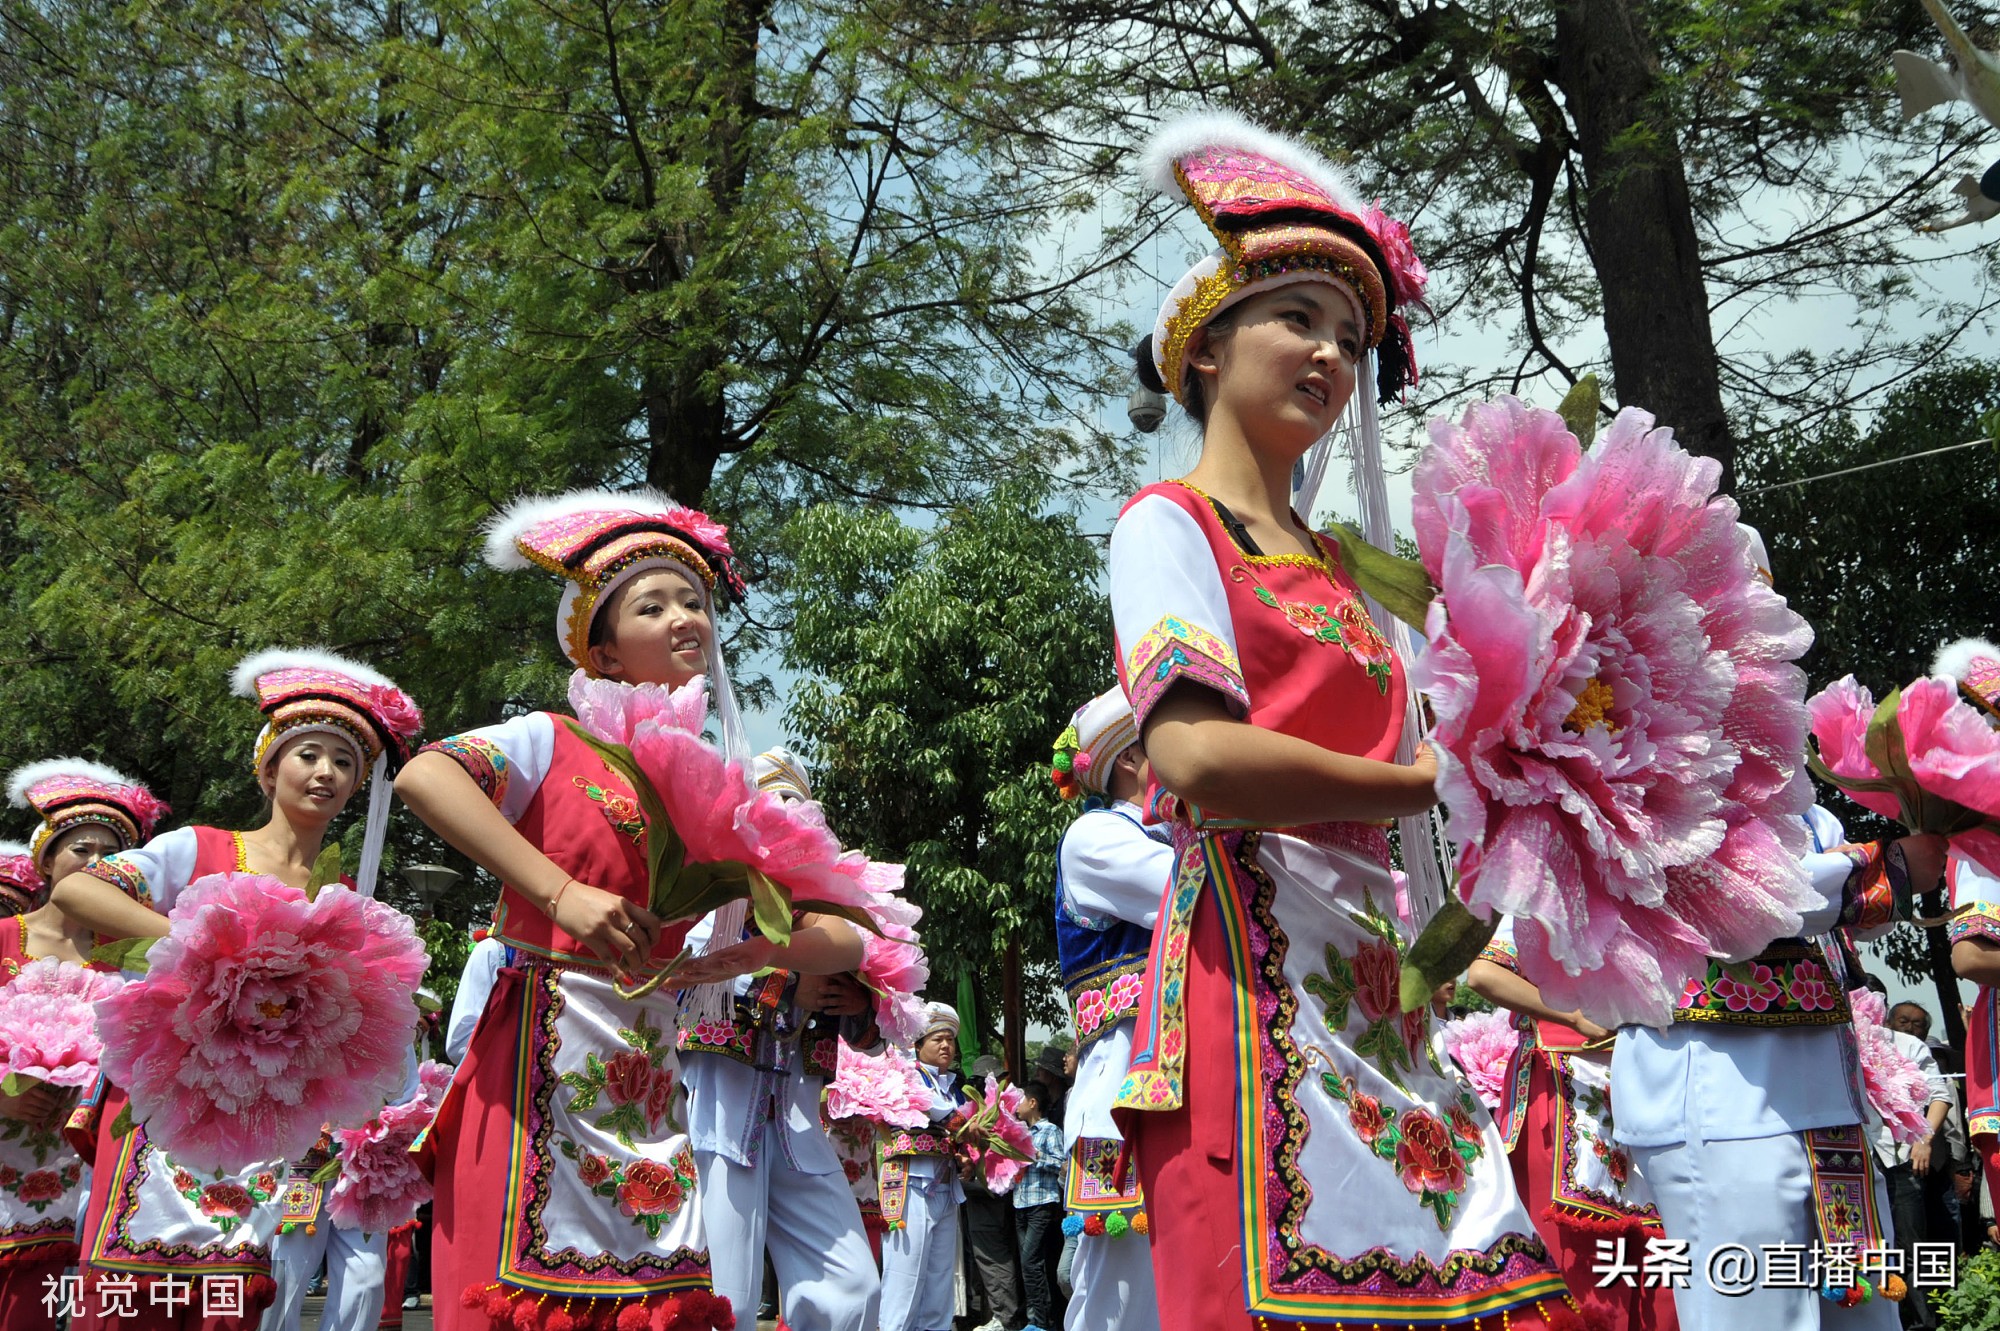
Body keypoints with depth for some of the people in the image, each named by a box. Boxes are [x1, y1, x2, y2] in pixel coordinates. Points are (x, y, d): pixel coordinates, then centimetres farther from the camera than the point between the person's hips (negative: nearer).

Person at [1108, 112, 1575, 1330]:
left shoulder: (1340, 569, 23)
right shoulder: (1170, 521, 1)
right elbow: (1197, 757, -16)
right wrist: (1424, 785, -6)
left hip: (1380, 982, 7)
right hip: (1255, 972, -7)